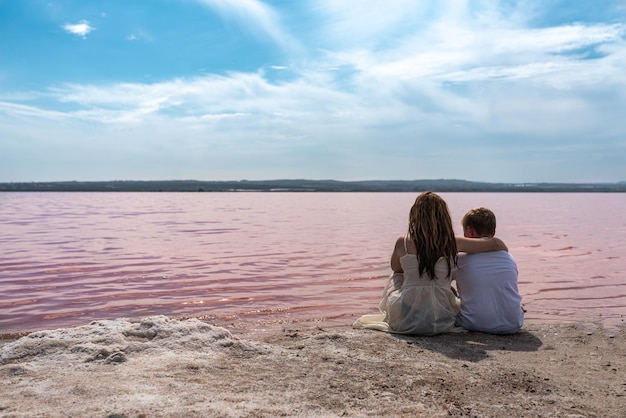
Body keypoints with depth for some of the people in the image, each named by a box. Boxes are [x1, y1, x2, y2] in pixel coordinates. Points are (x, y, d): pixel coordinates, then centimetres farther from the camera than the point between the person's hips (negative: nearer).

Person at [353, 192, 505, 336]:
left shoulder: (403, 243, -9)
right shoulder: (452, 243, -7)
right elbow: (495, 243, 1)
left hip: (404, 323, -1)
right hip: (441, 324, 2)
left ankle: (388, 318, 45)